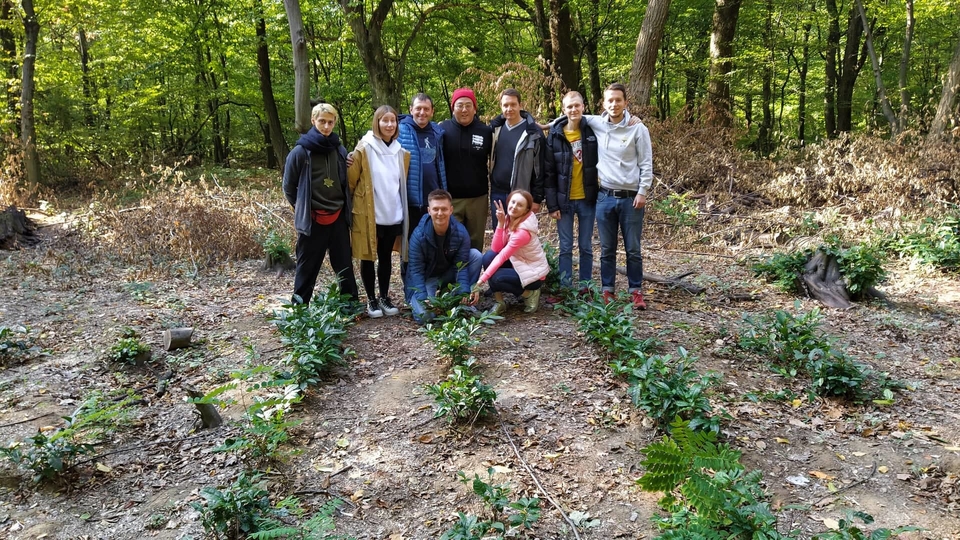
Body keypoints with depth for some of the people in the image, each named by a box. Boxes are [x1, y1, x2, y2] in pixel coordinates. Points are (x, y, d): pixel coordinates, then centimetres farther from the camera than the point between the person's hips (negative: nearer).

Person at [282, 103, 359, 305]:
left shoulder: (339, 150, 6)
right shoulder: (301, 151, -7)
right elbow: (288, 187, 1)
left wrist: (347, 207, 10)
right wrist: (302, 209, 6)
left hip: (338, 217, 4)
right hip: (312, 220, -4)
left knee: (345, 265, 11)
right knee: (307, 267, 5)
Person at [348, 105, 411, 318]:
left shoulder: (401, 151, 7)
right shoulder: (364, 148, -7)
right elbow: (351, 180, -4)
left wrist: (402, 209, 16)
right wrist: (352, 204, -1)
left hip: (393, 214, 4)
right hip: (368, 214, -4)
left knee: (386, 257, 13)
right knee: (368, 257, 7)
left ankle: (385, 297, 25)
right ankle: (371, 299, 18)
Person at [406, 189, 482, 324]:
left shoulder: (461, 232, -18)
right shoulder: (419, 235, -24)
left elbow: (461, 266, -16)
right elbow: (416, 270, -21)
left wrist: (464, 293, -29)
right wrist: (423, 298, -32)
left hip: (449, 273, 3)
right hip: (427, 277, -3)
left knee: (475, 255, -21)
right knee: (425, 316, -29)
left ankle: (464, 301, -8)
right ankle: (415, 301, 9)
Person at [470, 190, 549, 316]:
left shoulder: (523, 231, -28)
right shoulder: (509, 219, -5)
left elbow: (502, 257, -32)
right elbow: (495, 249, -13)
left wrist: (480, 282, -33)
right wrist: (500, 223, -23)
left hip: (534, 272, -7)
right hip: (518, 262, 8)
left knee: (495, 278, -27)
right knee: (488, 257, -16)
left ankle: (530, 294, -1)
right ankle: (500, 302, -5)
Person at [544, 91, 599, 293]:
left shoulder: (592, 131, -2)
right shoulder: (555, 135, -4)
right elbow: (549, 173, -3)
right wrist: (552, 204, -6)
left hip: (587, 199, 1)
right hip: (564, 200, -1)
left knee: (586, 246, 9)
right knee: (565, 247, 5)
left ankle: (585, 287, 18)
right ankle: (565, 288, 13)